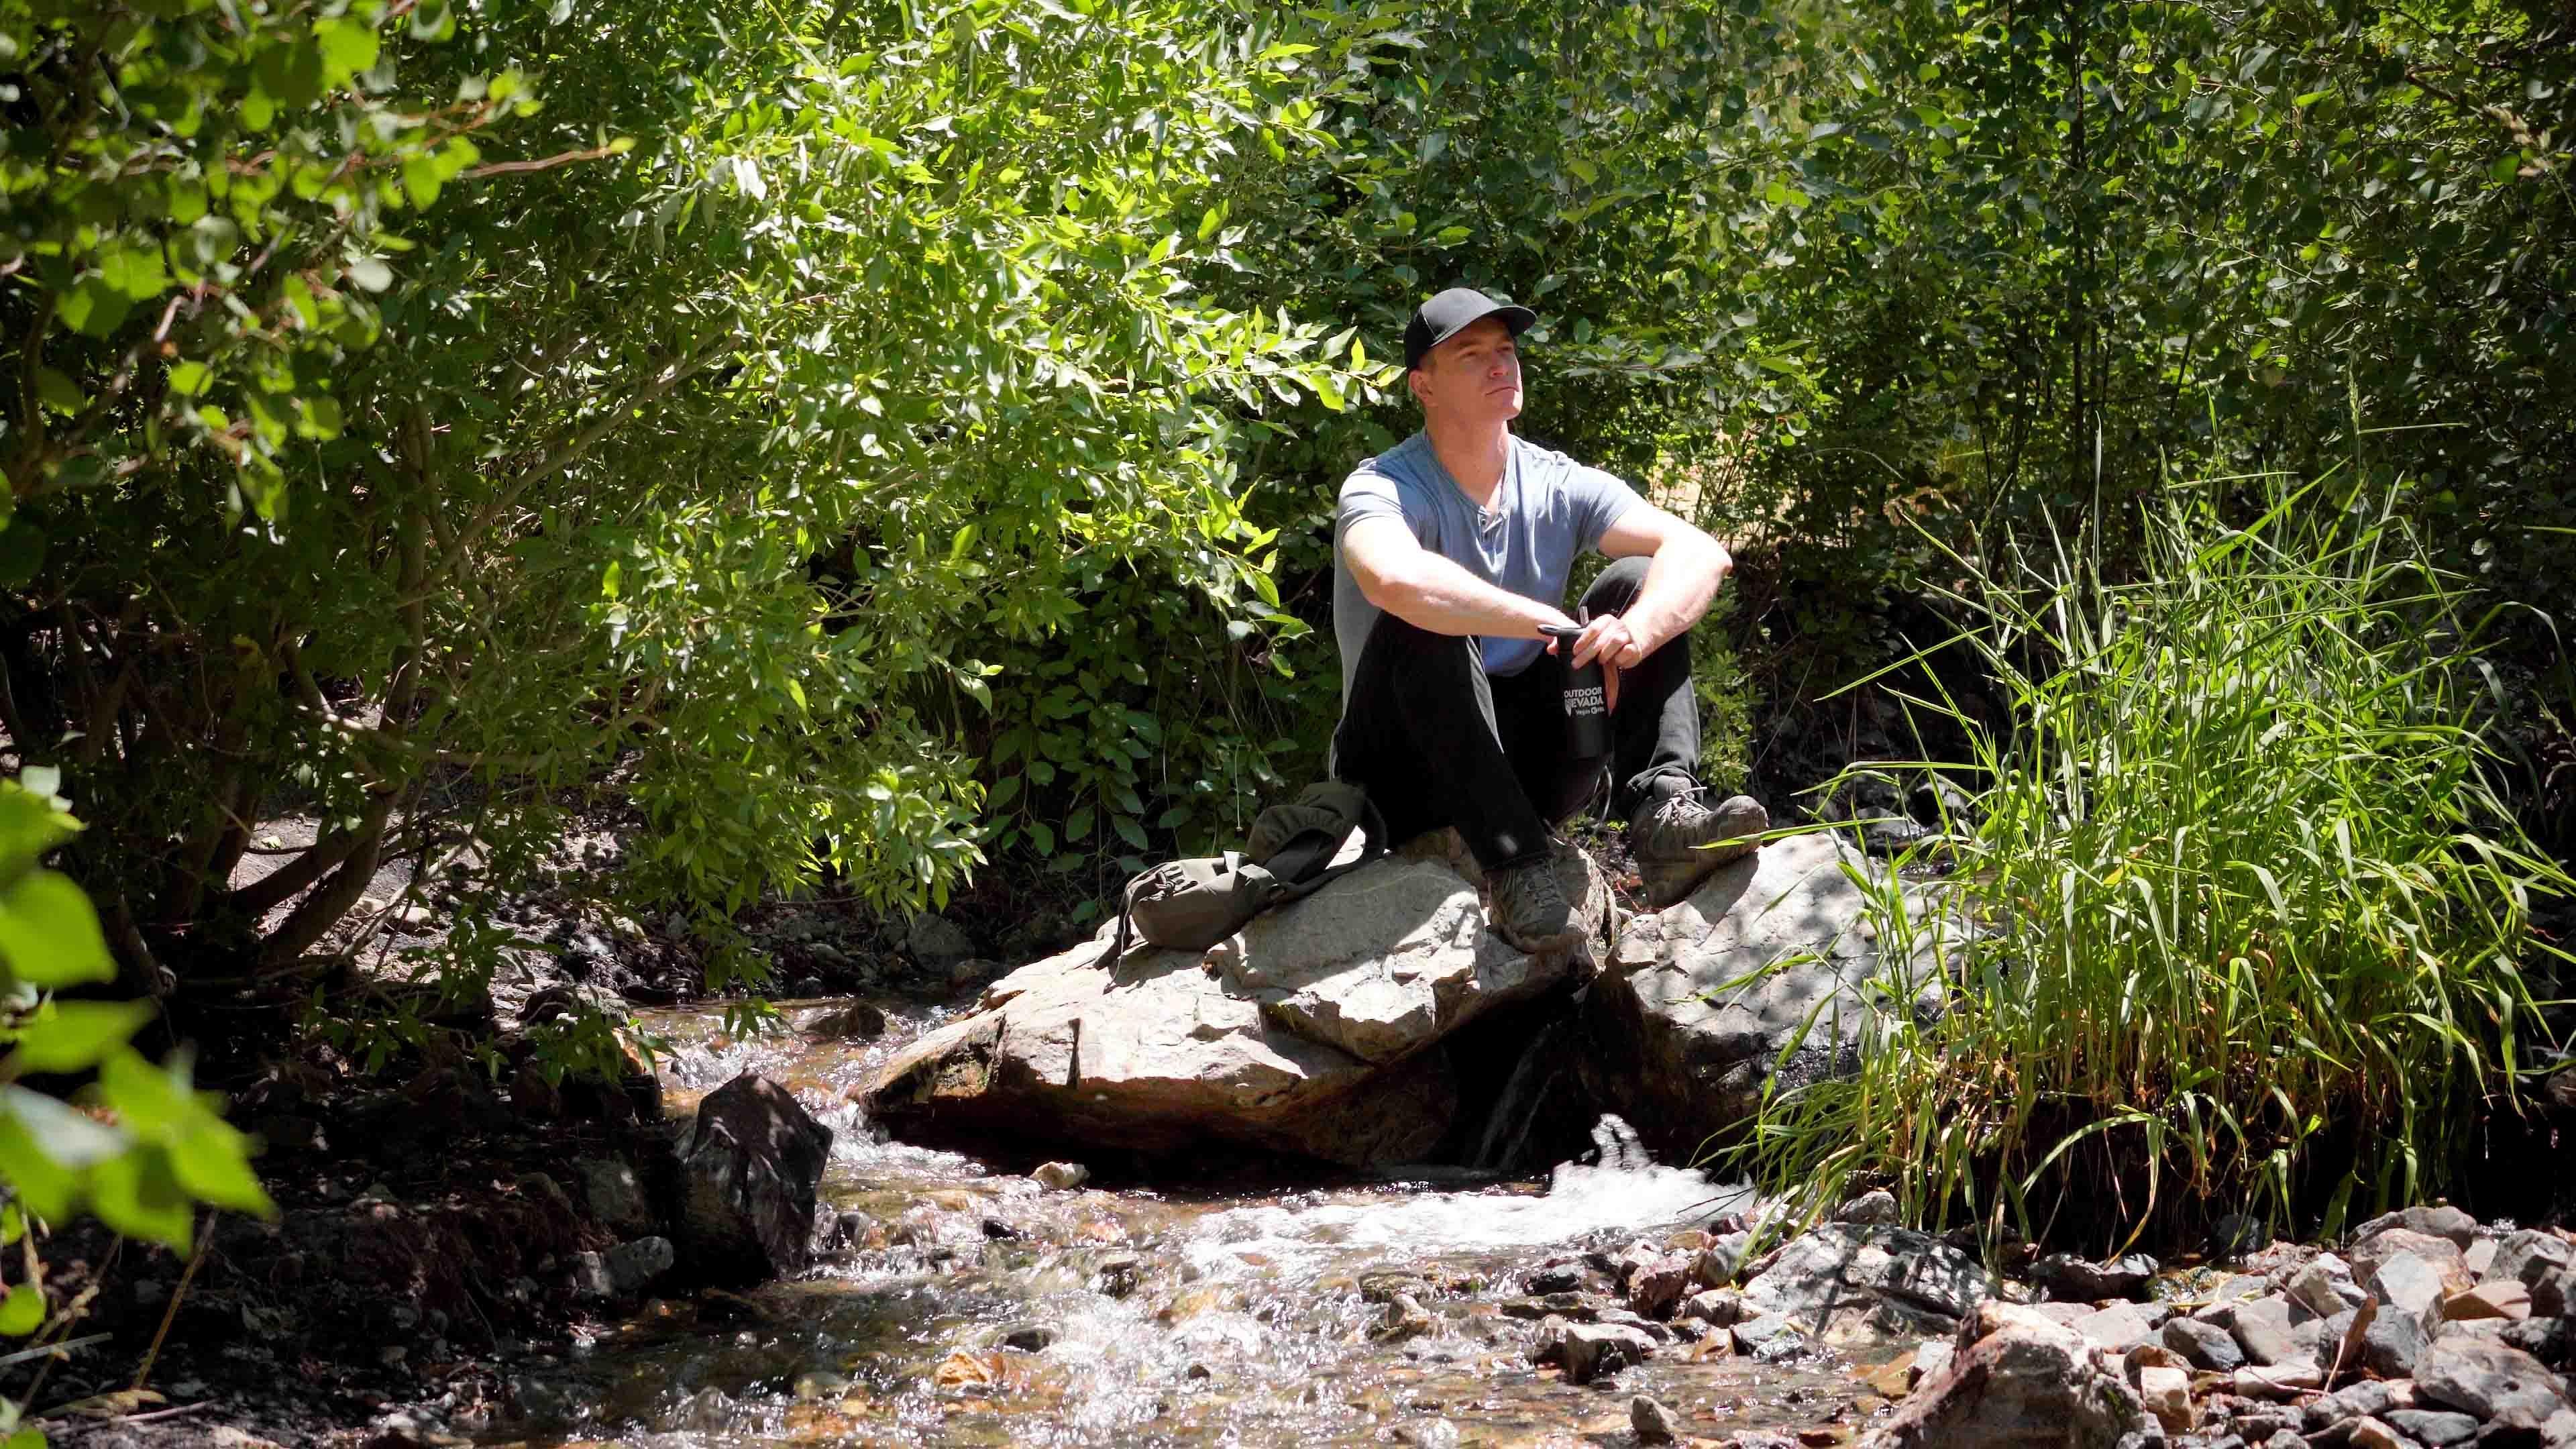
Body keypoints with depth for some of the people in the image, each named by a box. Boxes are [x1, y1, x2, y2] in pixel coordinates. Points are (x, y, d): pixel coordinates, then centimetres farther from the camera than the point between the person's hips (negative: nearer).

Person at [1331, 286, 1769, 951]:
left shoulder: (1559, 486, 2)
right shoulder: (1386, 489, -13)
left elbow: (1702, 553, -11)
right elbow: (1393, 579, -38)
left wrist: (1634, 631, -33)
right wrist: (1559, 627, -35)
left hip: (1529, 762, 4)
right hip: (1410, 769, -4)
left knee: (1638, 584, -10)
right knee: (1426, 622, -31)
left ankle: (1664, 814, -31)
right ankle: (1515, 865, -39)